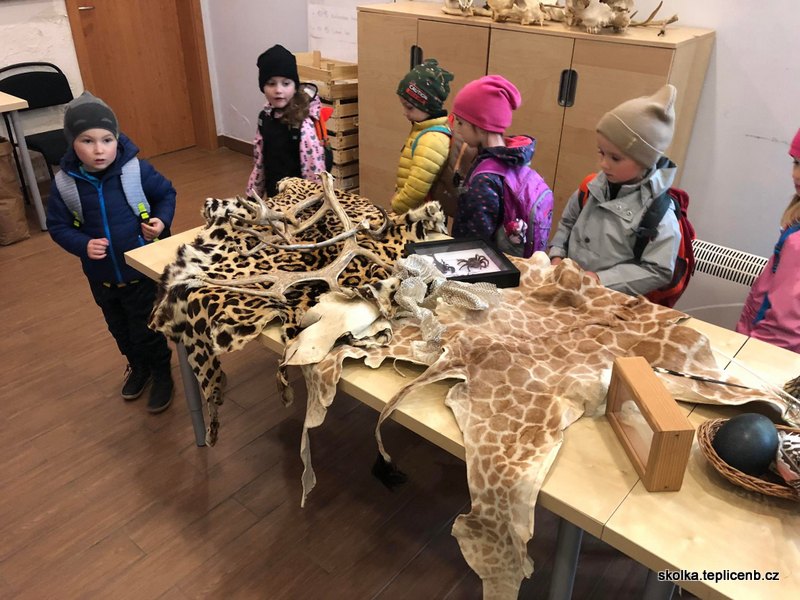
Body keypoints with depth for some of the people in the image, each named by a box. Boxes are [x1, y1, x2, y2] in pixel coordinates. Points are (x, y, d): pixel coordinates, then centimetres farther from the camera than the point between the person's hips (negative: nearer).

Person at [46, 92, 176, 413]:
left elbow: (166, 193, 0)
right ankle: (138, 366, 49)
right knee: (120, 329, 23)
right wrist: (83, 246, -20)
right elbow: (57, 226, -3)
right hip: (101, 275, 3)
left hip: (143, 269, -3)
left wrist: (161, 222, -17)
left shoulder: (136, 170, -17)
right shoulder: (64, 183, -12)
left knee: (146, 329, 8)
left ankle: (162, 374, 33)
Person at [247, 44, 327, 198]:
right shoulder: (265, 116, 0)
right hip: (272, 192, 7)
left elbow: (315, 168, -19)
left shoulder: (303, 123, -21)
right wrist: (253, 194, 12)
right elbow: (259, 161, 9)